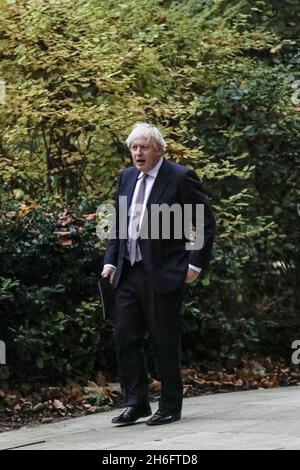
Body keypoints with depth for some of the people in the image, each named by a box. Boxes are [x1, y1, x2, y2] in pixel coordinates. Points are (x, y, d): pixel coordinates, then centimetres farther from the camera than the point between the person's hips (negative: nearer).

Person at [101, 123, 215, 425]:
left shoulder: (180, 178, -9)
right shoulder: (127, 177, 11)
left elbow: (207, 222, -6)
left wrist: (196, 264, -10)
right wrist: (111, 260, 8)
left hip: (163, 274, -6)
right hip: (128, 273, 6)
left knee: (165, 341, 1)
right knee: (125, 337, 5)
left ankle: (170, 406, 12)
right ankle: (135, 403, 14)